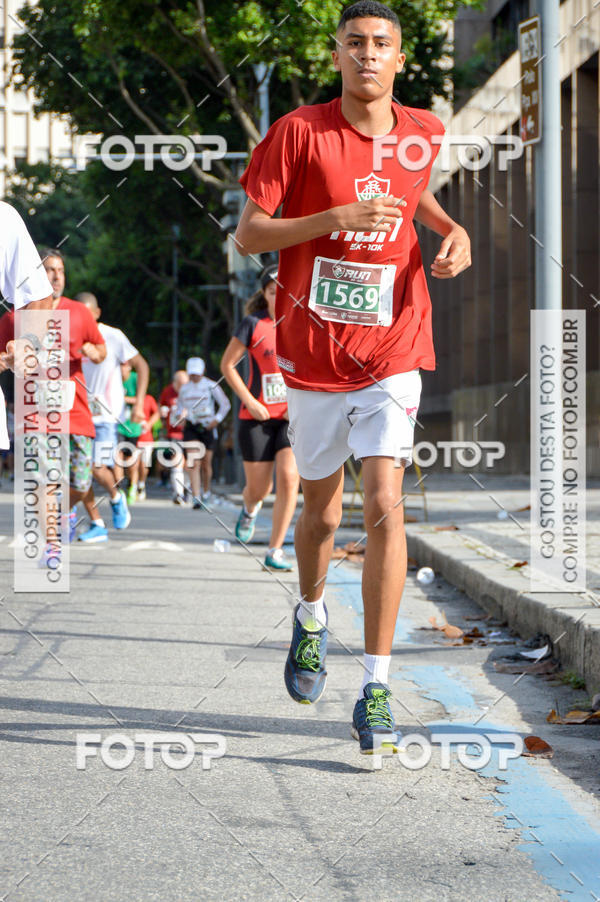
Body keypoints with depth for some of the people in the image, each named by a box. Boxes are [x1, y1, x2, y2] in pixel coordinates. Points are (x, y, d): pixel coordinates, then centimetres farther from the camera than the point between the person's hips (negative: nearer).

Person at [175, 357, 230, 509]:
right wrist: (179, 416, 0)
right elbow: (179, 407, 22)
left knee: (206, 464, 5)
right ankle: (196, 498, -18)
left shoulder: (211, 386, -1)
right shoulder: (184, 388, 9)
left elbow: (225, 405, 1)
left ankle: (206, 492, 30)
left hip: (207, 428, -1)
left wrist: (217, 420, -9)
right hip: (191, 428, 2)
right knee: (193, 463, -13)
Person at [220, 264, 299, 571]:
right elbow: (227, 365, 1)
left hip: (293, 416, 1)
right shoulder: (253, 324, -2)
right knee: (258, 488, 3)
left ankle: (275, 551, -8)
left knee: (288, 477, -17)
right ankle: (250, 509, 43)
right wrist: (249, 401, -9)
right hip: (257, 417, -1)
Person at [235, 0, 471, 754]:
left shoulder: (423, 134, 4)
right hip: (314, 353, 0)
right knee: (321, 509, 14)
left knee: (384, 507, -14)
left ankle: (376, 689, -11)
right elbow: (247, 235, -8)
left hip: (392, 352, 0)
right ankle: (310, 616, 47)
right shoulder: (299, 132, -6)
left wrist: (452, 230, 6)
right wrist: (336, 217, -21)